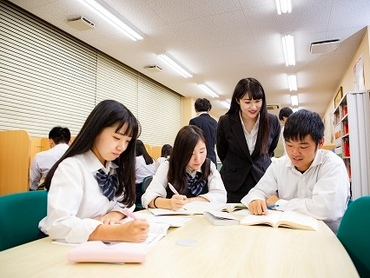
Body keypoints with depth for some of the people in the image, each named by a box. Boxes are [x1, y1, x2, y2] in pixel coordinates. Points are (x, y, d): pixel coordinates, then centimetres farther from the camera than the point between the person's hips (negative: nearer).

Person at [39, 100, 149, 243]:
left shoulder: (115, 167, 3)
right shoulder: (71, 167, -19)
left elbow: (126, 200, 8)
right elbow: (58, 225, -30)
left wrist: (115, 214, -14)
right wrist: (119, 232, -39)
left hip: (99, 244, 6)